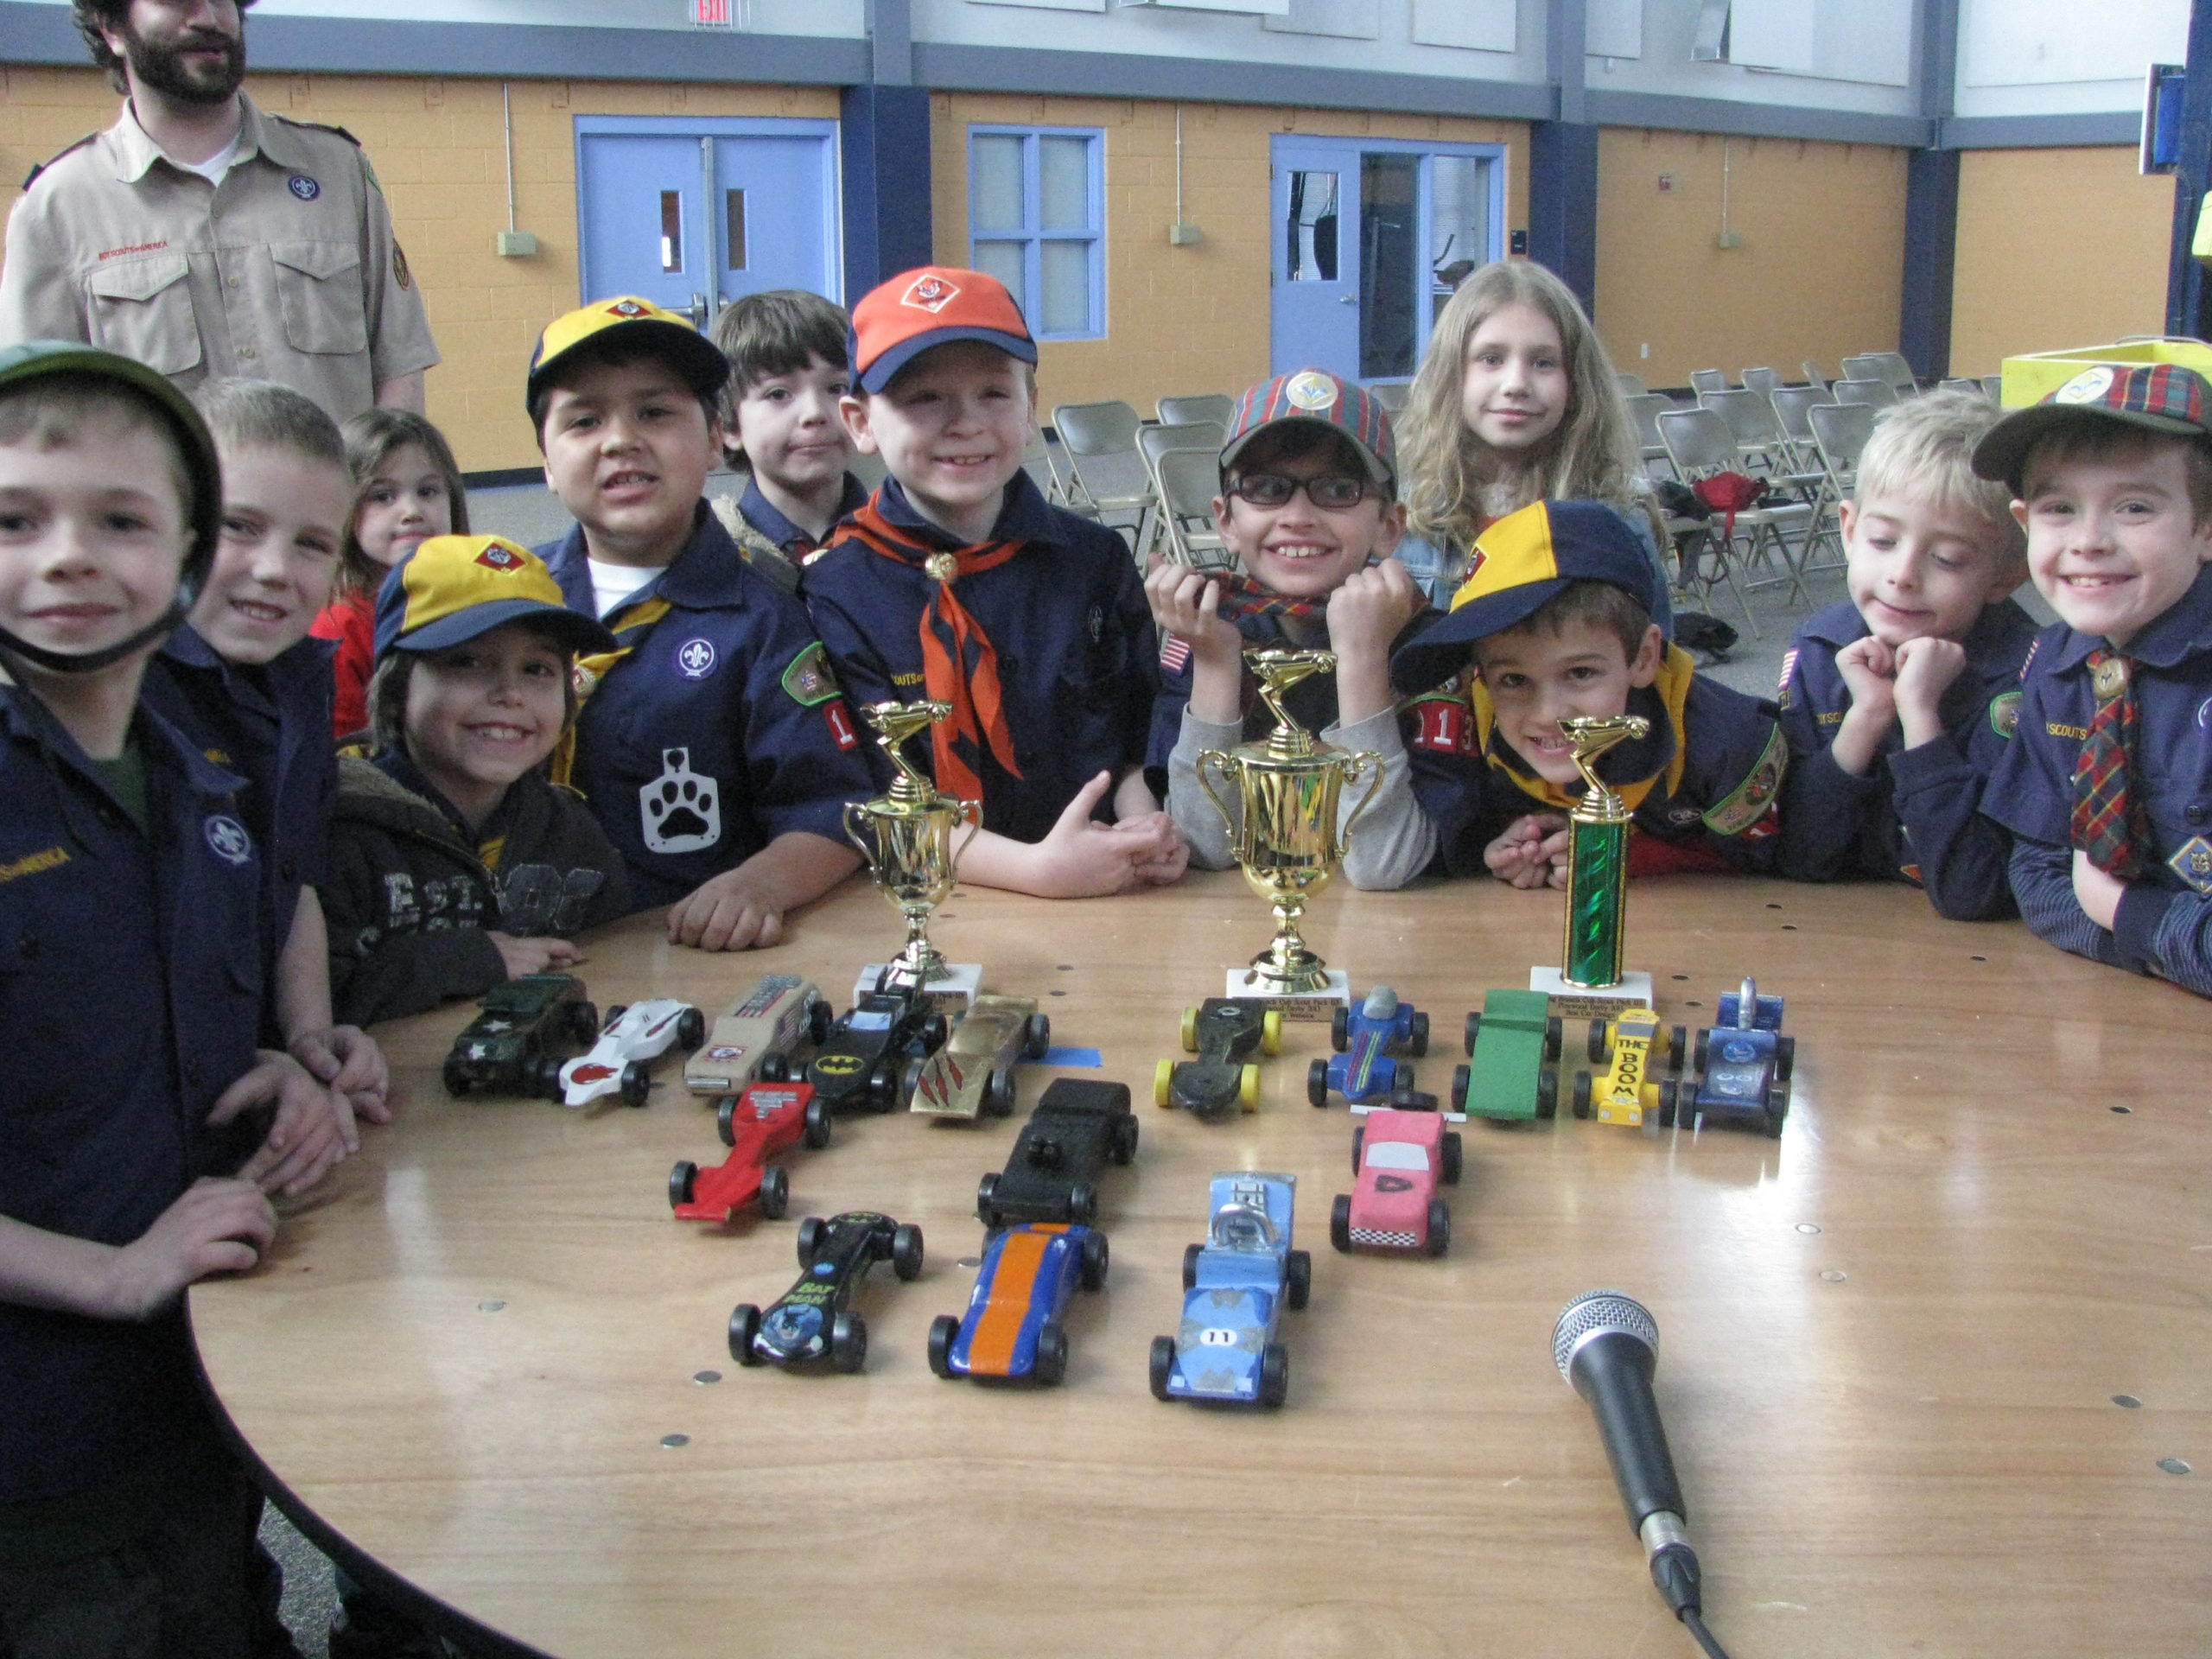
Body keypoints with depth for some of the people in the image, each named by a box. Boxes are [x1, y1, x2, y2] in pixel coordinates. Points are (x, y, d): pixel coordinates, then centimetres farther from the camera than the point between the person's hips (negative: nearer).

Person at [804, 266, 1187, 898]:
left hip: (1110, 897, 3)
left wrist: (1145, 823, -8)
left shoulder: (1097, 558, 10)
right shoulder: (838, 594, -2)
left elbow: (1138, 732, 14)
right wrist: (1036, 868, -22)